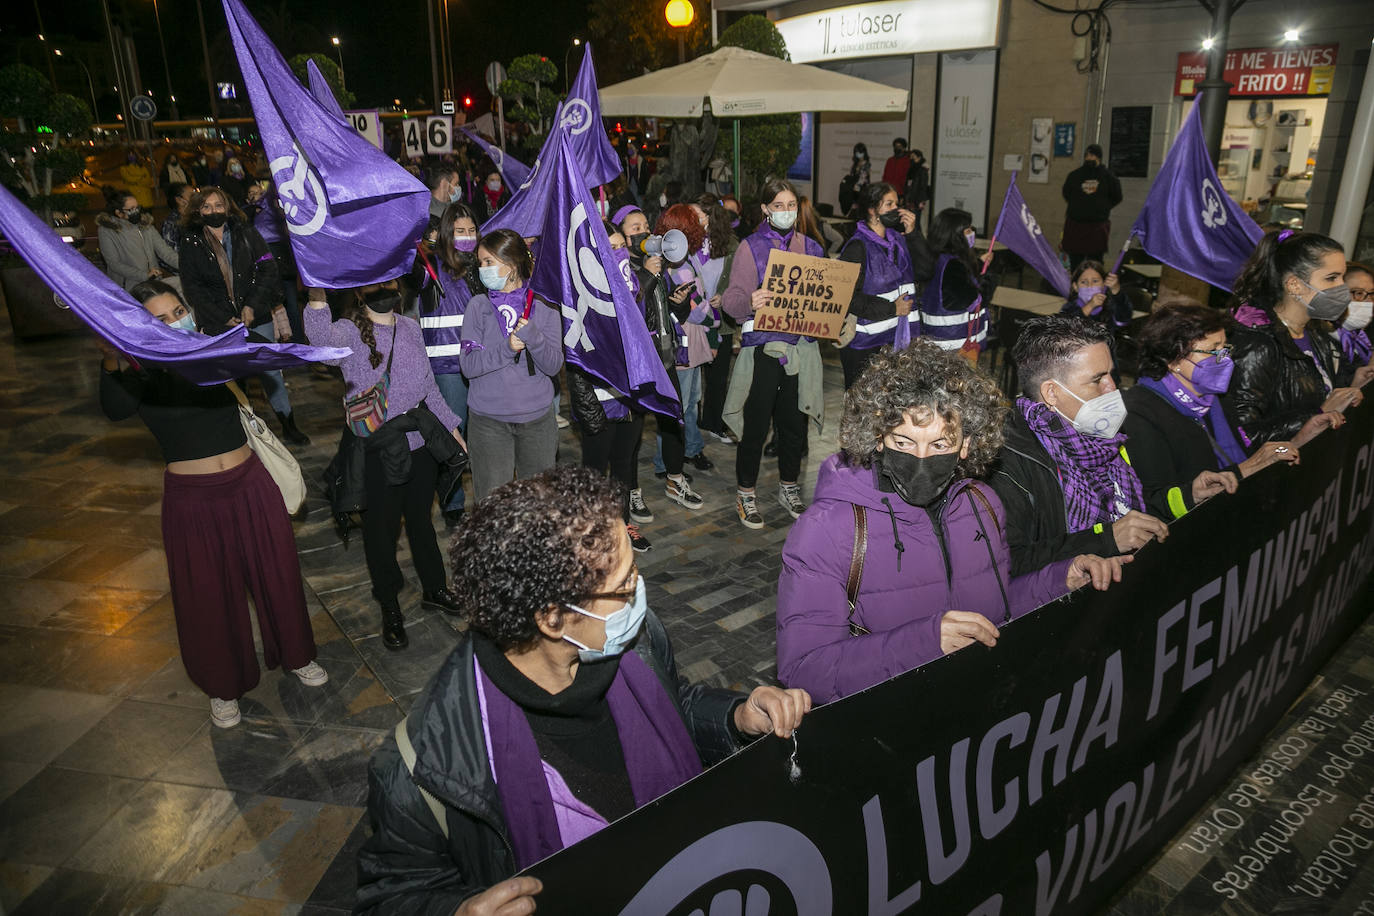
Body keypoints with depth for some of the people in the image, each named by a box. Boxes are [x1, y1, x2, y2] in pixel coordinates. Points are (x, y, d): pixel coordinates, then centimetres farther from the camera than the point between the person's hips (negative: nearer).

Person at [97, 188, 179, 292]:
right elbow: (114, 264, -7)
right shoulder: (106, 231, -2)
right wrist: (144, 275, -18)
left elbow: (163, 250, 3)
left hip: (154, 282, 5)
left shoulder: (145, 224, 11)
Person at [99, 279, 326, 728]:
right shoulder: (141, 376, -10)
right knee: (209, 594, 10)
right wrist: (110, 363, -43)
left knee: (276, 573, 15)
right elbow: (115, 410, -28)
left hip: (249, 483, 2)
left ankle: (296, 655, 39)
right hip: (192, 498, -2)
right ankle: (223, 687, 33)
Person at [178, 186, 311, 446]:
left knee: (270, 370, 5)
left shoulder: (245, 233, 2)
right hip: (219, 325, 0)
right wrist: (223, 318, -10)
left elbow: (268, 270, -1)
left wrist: (253, 306, -10)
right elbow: (193, 288, 0)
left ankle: (288, 425, 16)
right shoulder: (190, 244, 1)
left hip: (257, 317, 1)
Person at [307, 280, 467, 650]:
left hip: (421, 441, 4)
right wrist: (317, 297, -53)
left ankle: (434, 589, 39)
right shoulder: (348, 332, -9)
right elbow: (323, 340, -36)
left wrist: (452, 426, 17)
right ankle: (390, 609, 27)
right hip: (377, 450, -4)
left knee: (421, 518, 20)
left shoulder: (410, 327, 8)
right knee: (381, 527, 9)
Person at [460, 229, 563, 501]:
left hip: (538, 417, 1)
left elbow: (554, 365, -6)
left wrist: (532, 336, -22)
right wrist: (506, 348, -20)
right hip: (489, 420, -1)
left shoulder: (543, 305, 0)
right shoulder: (478, 306, 0)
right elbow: (469, 365, -7)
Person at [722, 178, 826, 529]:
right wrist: (749, 302, -32)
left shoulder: (809, 247, 11)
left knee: (795, 423, 12)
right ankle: (746, 495, 16)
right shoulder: (751, 247, -2)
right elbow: (732, 297, -10)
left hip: (801, 345, 4)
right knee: (756, 425, -1)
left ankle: (789, 488, 30)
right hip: (762, 346, -4)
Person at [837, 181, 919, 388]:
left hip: (896, 338, 6)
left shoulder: (897, 240, 14)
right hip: (864, 343, -6)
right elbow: (848, 297, -16)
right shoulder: (858, 247, -9)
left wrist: (912, 233, 0)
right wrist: (892, 309, -12)